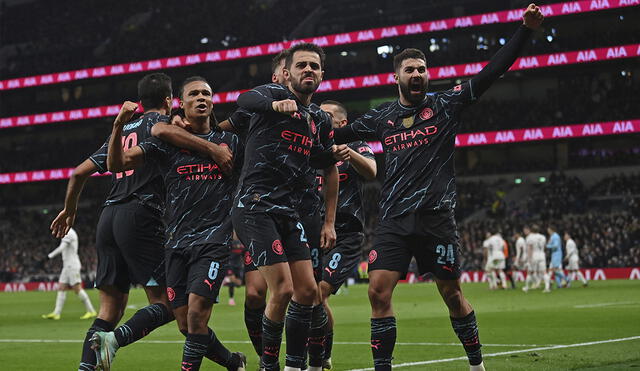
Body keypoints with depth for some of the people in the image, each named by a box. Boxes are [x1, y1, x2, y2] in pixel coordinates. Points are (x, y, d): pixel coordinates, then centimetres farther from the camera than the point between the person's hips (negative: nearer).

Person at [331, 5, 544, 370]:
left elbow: (492, 72, -4)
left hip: (436, 216, -2)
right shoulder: (382, 117, 11)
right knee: (379, 291, -9)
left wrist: (525, 30, -11)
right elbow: (338, 134, 25)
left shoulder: (445, 104, 3)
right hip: (394, 219, 2)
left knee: (452, 294, 5)